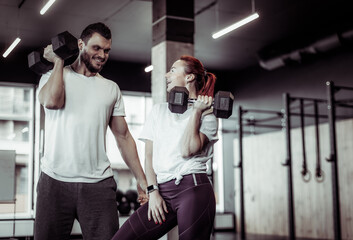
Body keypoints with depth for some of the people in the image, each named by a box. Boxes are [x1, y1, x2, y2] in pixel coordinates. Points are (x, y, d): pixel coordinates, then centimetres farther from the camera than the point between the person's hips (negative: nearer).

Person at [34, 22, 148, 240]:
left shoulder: (111, 88, 16)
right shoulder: (52, 76, 9)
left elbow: (123, 137, 15)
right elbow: (52, 101, -15)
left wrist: (143, 181, 8)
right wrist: (59, 61, 0)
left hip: (98, 183, 2)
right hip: (55, 181, -1)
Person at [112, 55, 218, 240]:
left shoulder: (207, 115, 6)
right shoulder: (159, 110, 19)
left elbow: (187, 150, -12)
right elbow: (149, 155, 11)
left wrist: (196, 111, -6)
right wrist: (153, 191, -1)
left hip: (193, 190, -4)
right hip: (163, 191, 4)